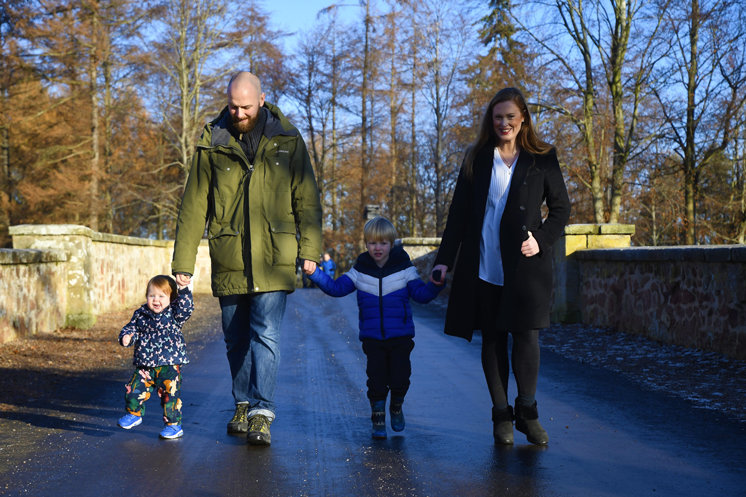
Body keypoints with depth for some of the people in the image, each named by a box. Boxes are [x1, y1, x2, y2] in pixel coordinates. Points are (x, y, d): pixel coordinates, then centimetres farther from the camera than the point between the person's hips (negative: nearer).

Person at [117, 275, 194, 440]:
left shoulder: (174, 314, -3)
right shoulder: (141, 314, 6)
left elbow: (186, 307, -19)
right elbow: (132, 328, 11)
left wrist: (184, 289, -31)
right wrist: (126, 337, -11)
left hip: (169, 366, -3)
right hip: (145, 365, 4)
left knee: (170, 395, -3)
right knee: (133, 391, 4)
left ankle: (174, 424, 14)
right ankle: (134, 414, 32)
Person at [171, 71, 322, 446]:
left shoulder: (287, 140, 3)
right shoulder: (212, 143, 3)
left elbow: (306, 199, 6)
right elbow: (193, 206, 3)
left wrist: (309, 248, -4)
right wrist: (183, 261, 0)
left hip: (273, 260, -2)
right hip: (228, 260, 2)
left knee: (266, 333, -11)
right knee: (236, 338, 11)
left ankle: (261, 413, -8)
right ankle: (243, 404, 27)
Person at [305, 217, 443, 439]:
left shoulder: (404, 268, 0)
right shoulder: (360, 270, 4)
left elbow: (421, 294, 0)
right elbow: (336, 288, 2)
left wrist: (435, 285, -19)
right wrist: (316, 274, -10)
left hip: (400, 336, -1)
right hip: (372, 338, 1)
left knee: (400, 377, -2)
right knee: (376, 379, -2)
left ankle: (396, 406, 28)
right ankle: (378, 417, 18)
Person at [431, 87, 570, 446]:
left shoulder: (542, 160, 6)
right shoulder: (477, 158, 9)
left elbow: (561, 209, 10)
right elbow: (459, 212, 8)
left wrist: (541, 240, -7)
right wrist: (444, 259, 1)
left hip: (525, 265, -1)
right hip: (484, 266, 1)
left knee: (526, 338, -6)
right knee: (493, 340, 5)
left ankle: (527, 412, 13)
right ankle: (501, 415, 16)